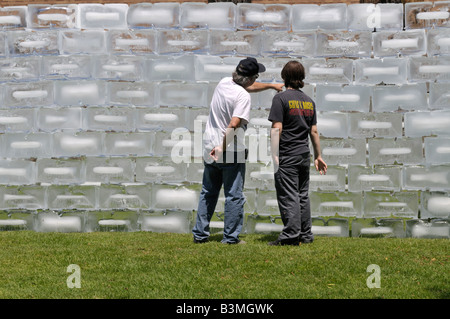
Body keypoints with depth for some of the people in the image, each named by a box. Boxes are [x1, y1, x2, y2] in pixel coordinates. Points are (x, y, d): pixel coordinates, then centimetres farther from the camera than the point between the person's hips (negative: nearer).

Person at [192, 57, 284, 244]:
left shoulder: (224, 83, 7)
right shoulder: (243, 96, -17)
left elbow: (248, 87, 26)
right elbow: (234, 125, -27)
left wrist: (272, 86, 36)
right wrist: (222, 148, -22)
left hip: (210, 149, 8)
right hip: (232, 152, -8)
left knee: (208, 193, 15)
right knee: (234, 196, 3)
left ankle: (200, 234, 17)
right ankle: (230, 237, 6)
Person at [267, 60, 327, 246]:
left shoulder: (281, 98, -7)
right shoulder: (309, 101, 12)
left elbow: (277, 128, -14)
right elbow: (314, 131, 14)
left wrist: (274, 154, -15)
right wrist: (318, 156, 18)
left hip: (287, 156, -6)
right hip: (304, 155, 6)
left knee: (288, 196, -5)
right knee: (303, 195, 13)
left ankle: (291, 236, -6)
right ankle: (306, 235, 17)